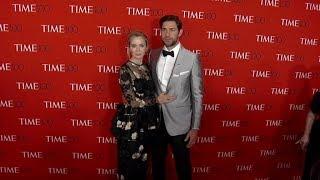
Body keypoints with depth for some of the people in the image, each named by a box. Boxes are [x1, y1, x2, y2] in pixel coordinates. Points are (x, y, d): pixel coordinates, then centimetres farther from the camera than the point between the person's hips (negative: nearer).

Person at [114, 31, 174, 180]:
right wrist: (157, 100, -12)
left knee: (142, 161, 20)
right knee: (129, 162, 11)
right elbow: (133, 100, -19)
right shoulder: (125, 70, -13)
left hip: (147, 123, 6)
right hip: (130, 123, -6)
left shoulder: (147, 67, 6)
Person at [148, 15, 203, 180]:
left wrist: (195, 127, -8)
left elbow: (197, 95, -8)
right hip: (156, 121, 4)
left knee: (183, 166, 16)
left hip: (179, 123, -3)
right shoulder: (153, 55, 2)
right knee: (156, 163, 21)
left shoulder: (191, 58, -10)